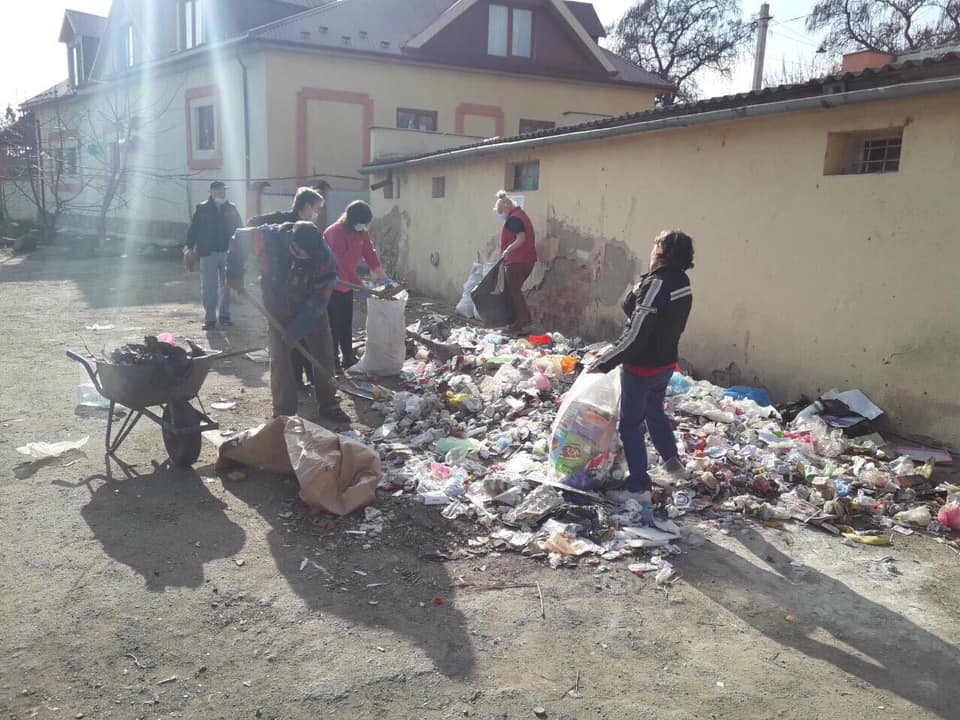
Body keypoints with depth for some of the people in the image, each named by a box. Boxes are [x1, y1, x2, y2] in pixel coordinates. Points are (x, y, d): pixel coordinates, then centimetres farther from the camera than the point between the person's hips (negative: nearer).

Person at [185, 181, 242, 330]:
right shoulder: (202, 209, 3)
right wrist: (189, 247, -5)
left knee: (226, 285, 7)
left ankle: (224, 315, 18)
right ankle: (210, 318, 1)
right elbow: (193, 230, 3)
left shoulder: (231, 208, 8)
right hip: (208, 253, -2)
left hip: (227, 253, 2)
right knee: (208, 287, -3)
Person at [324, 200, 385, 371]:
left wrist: (383, 276, -14)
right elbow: (344, 264, -31)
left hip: (346, 284, 8)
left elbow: (369, 252, -4)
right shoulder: (335, 233, -27)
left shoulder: (361, 232, -2)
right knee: (334, 323, -2)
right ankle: (333, 359, 7)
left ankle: (348, 357, 21)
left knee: (346, 322, 13)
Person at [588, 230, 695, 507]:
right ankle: (672, 462, 43)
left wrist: (605, 362, -19)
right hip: (666, 363, 8)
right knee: (655, 412, 29)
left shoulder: (656, 284, -27)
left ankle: (639, 487, 10)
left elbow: (635, 334, -27)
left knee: (631, 424, 5)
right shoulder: (682, 283, 0)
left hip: (641, 367, -8)